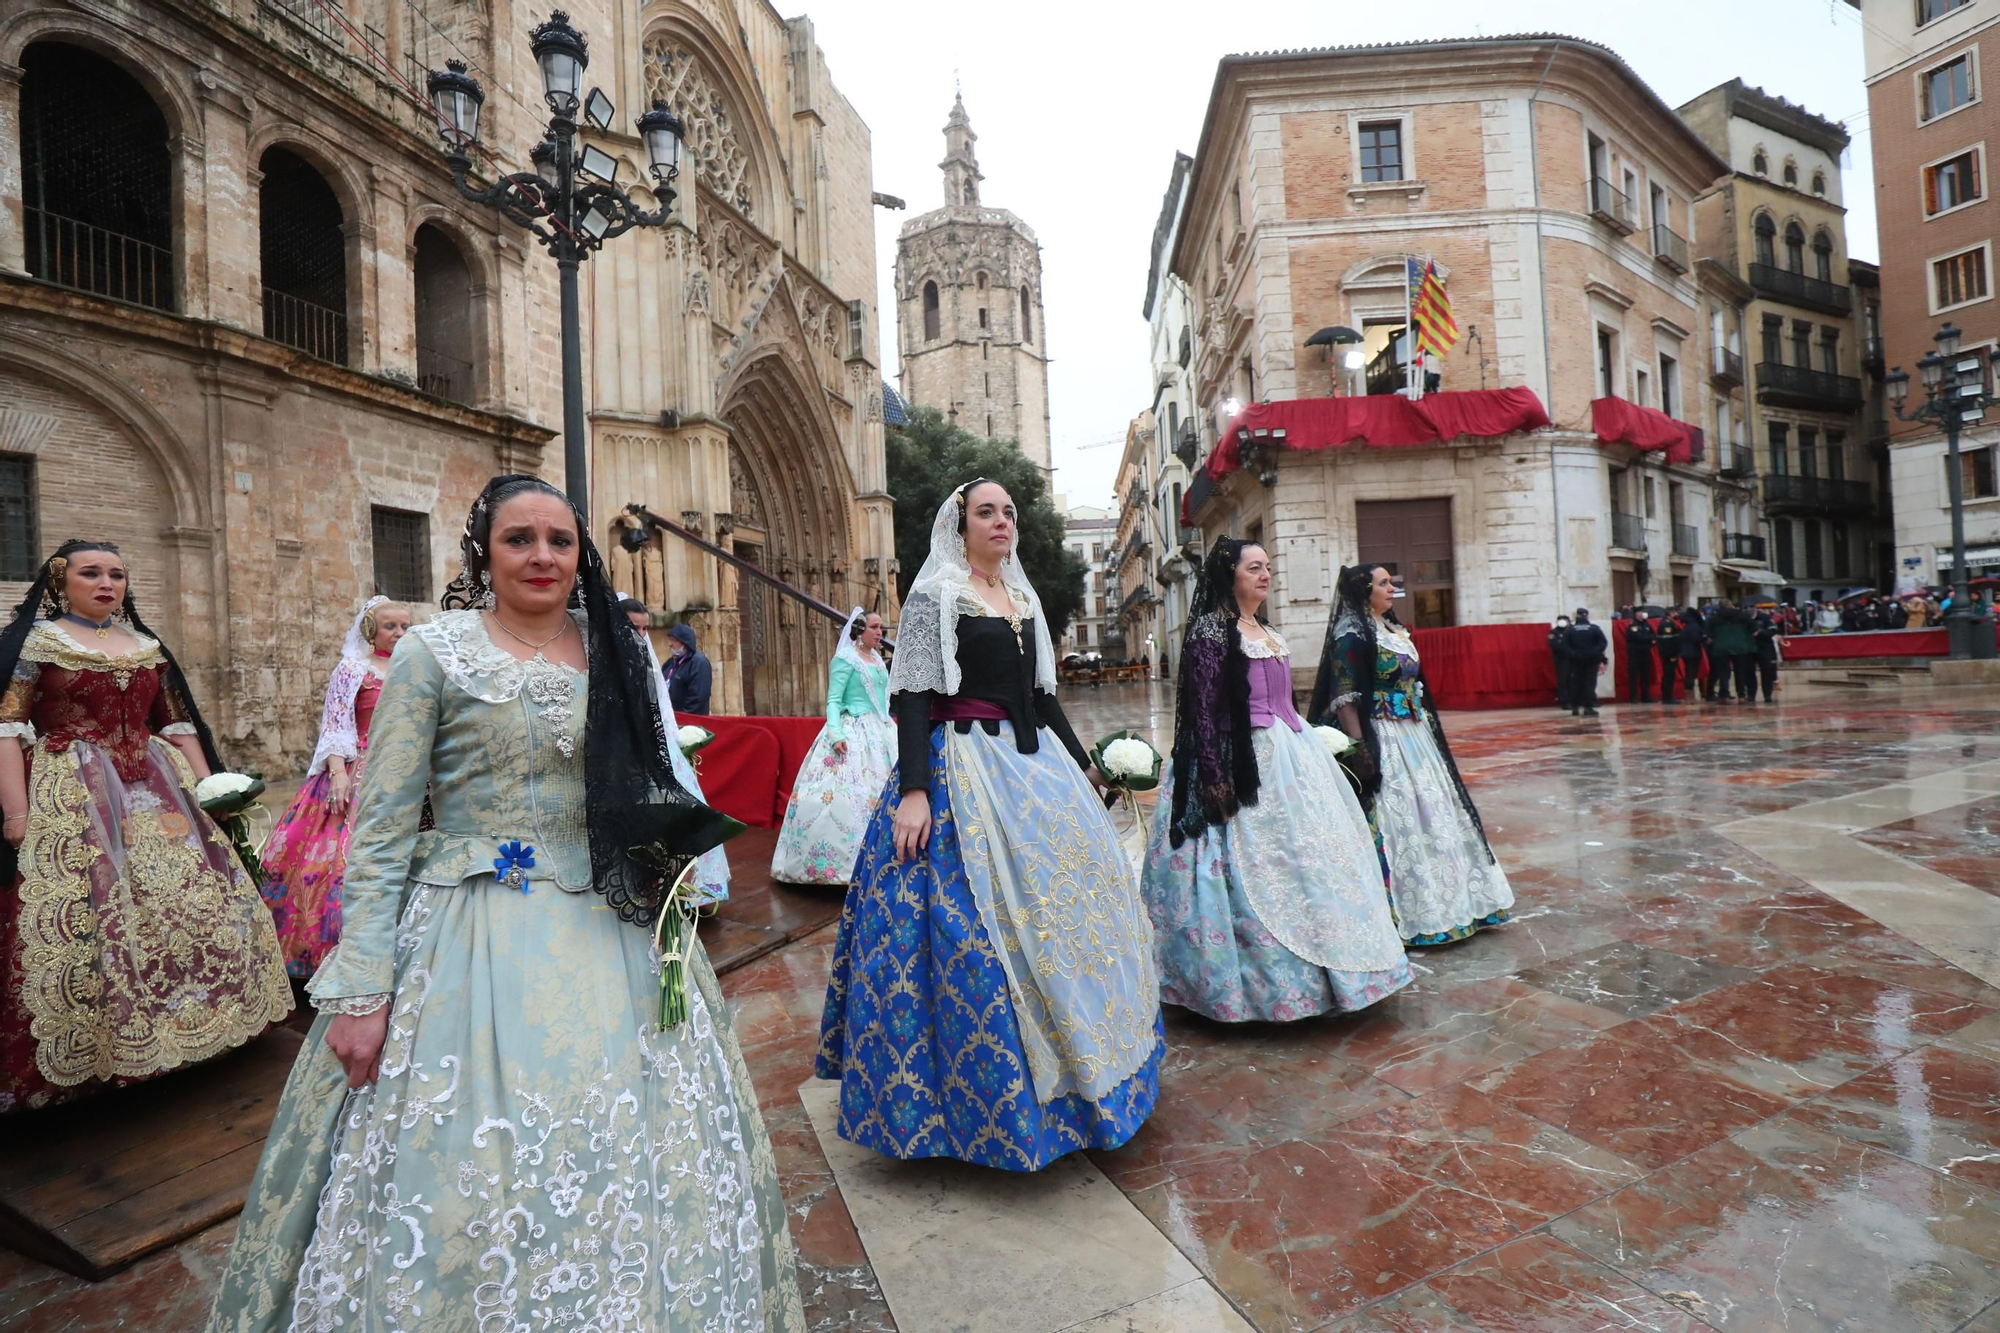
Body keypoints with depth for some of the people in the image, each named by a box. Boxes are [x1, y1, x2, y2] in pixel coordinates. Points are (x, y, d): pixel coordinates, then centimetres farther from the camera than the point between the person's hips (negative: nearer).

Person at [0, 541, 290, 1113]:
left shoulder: (147, 647, 13)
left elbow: (180, 725, 15)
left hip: (155, 789, 5)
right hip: (71, 796, -5)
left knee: (187, 897, 7)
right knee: (84, 911, -6)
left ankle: (180, 1023, 23)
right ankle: (85, 1053, 8)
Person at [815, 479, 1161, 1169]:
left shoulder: (1023, 598, 14)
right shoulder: (934, 595, -6)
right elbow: (913, 698, -14)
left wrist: (1081, 763, 21)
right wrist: (913, 790, -23)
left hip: (1034, 764, 8)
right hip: (962, 770, -7)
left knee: (1059, 897, 13)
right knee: (974, 927, -5)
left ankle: (1066, 1061, 33)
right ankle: (982, 1101, 13)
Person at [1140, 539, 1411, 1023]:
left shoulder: (1268, 633, 16)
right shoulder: (1210, 629, -10)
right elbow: (1202, 709, -16)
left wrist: (1304, 744, 20)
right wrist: (1216, 778, -22)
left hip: (1289, 756, 9)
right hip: (1242, 764, -9)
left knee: (1304, 858, 13)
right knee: (1253, 869, -5)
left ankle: (1307, 973, 28)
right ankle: (1259, 984, 10)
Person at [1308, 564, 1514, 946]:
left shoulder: (1395, 629, 15)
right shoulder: (1352, 636, -13)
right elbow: (1344, 699, -19)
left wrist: (1427, 731, 18)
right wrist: (1361, 749, -26)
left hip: (1415, 738, 10)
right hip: (1382, 742, -9)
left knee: (1430, 814, 15)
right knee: (1396, 820, -5)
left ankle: (1434, 905, 29)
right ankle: (1403, 914, 8)